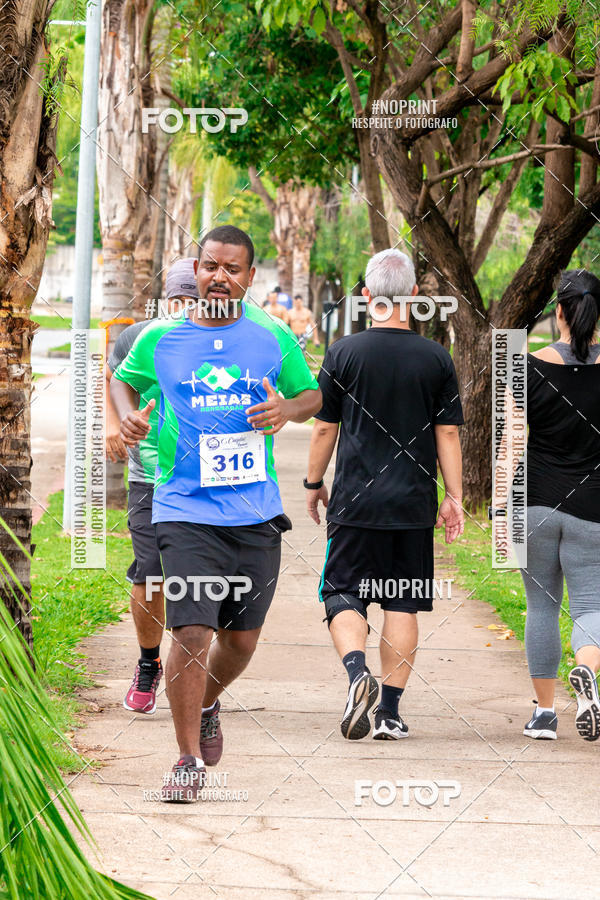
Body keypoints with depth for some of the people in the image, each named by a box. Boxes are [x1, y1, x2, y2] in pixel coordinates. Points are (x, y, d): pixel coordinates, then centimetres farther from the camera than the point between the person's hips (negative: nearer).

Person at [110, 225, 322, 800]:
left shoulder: (273, 339, 3)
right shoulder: (159, 339, 1)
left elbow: (314, 396, 14)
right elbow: (123, 378, 19)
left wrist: (286, 408, -8)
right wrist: (127, 415, -2)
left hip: (257, 512, 2)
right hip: (185, 511, -2)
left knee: (241, 637, 12)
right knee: (191, 633, -14)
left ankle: (205, 707, 43)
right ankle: (188, 758, 0)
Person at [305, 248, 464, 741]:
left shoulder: (344, 353, -3)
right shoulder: (437, 358, 0)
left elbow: (324, 428, 1)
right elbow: (448, 433, 1)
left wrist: (313, 484, 14)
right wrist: (454, 497, 8)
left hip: (355, 501, -1)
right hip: (414, 505, 1)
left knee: (344, 598, 5)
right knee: (403, 605, 8)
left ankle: (358, 673, -21)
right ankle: (390, 712, 7)